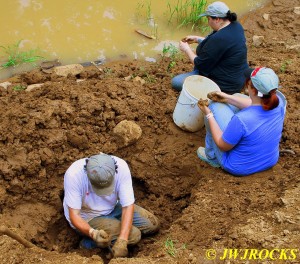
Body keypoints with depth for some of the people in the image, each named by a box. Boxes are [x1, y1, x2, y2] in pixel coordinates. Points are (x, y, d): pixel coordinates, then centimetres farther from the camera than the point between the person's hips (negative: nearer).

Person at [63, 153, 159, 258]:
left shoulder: (121, 167, -28)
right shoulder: (74, 174, -35)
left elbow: (128, 206, -25)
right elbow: (74, 216, -27)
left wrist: (122, 241, -37)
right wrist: (93, 233, -45)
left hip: (113, 207, 5)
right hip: (87, 217, -4)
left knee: (153, 224, 2)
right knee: (133, 235, -20)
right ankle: (88, 242, -4)